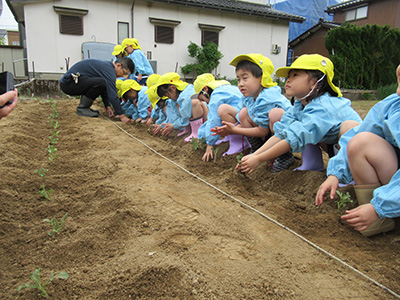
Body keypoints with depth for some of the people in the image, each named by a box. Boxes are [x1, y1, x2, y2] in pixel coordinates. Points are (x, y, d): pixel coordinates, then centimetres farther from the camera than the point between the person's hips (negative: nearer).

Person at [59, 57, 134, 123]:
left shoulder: (106, 65, 12)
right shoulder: (109, 69, -18)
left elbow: (105, 90, 19)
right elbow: (112, 94, -25)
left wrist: (108, 107, 10)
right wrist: (122, 115, -22)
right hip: (68, 83, -10)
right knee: (101, 83, -26)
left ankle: (83, 106, 13)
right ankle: (82, 108, -10)